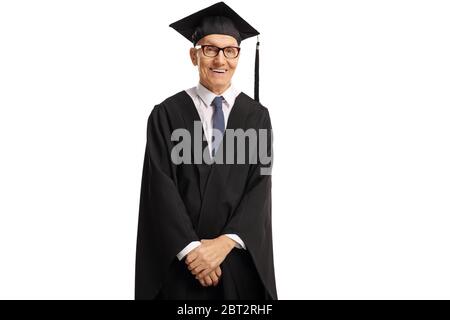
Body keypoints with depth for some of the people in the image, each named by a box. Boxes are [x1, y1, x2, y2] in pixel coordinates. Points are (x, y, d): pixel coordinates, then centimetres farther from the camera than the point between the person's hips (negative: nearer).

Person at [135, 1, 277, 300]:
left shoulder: (257, 116, 3)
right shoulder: (166, 114, -2)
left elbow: (261, 187, -5)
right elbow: (161, 187, -9)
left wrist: (226, 242, -18)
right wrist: (191, 249, -18)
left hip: (241, 262, 1)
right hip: (180, 262, -1)